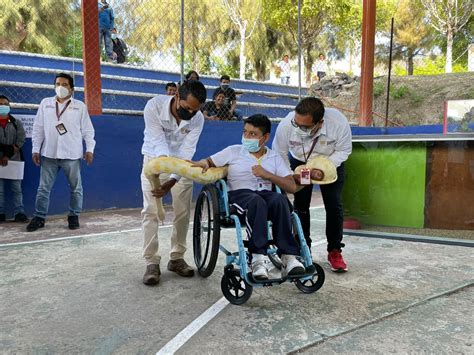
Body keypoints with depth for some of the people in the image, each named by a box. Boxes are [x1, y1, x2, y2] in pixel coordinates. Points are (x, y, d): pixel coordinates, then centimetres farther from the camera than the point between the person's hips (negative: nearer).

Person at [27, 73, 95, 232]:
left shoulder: (80, 106, 4)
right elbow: (38, 128, 9)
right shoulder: (45, 103, 9)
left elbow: (87, 129, 4)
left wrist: (89, 149, -4)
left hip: (72, 154, -1)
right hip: (49, 154, 2)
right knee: (44, 188, 5)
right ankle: (39, 217, 15)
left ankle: (74, 216, 19)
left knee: (75, 188, 6)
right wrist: (36, 149, 4)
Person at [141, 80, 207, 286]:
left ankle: (176, 258, 15)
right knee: (151, 212, -8)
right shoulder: (154, 106, -28)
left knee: (183, 212, 1)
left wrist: (172, 181, -39)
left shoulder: (198, 119, -22)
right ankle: (152, 262, -1)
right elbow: (158, 142, -32)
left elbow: (186, 151, -26)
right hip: (155, 159, -2)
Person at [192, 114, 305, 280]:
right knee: (257, 201, -38)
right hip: (239, 194, -2)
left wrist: (267, 174, -7)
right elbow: (207, 163, 13)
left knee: (279, 199, -34)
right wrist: (203, 163, -12)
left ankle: (288, 257, -34)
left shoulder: (275, 158, 16)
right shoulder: (233, 151, 14)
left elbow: (292, 187, 6)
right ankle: (258, 259, -40)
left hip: (265, 194, 2)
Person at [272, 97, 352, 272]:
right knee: (301, 206, -2)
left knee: (334, 205, -4)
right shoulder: (286, 124, -34)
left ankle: (335, 251, 10)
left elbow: (343, 150, -18)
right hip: (299, 162, 1)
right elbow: (279, 154, -17)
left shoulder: (339, 123, -36)